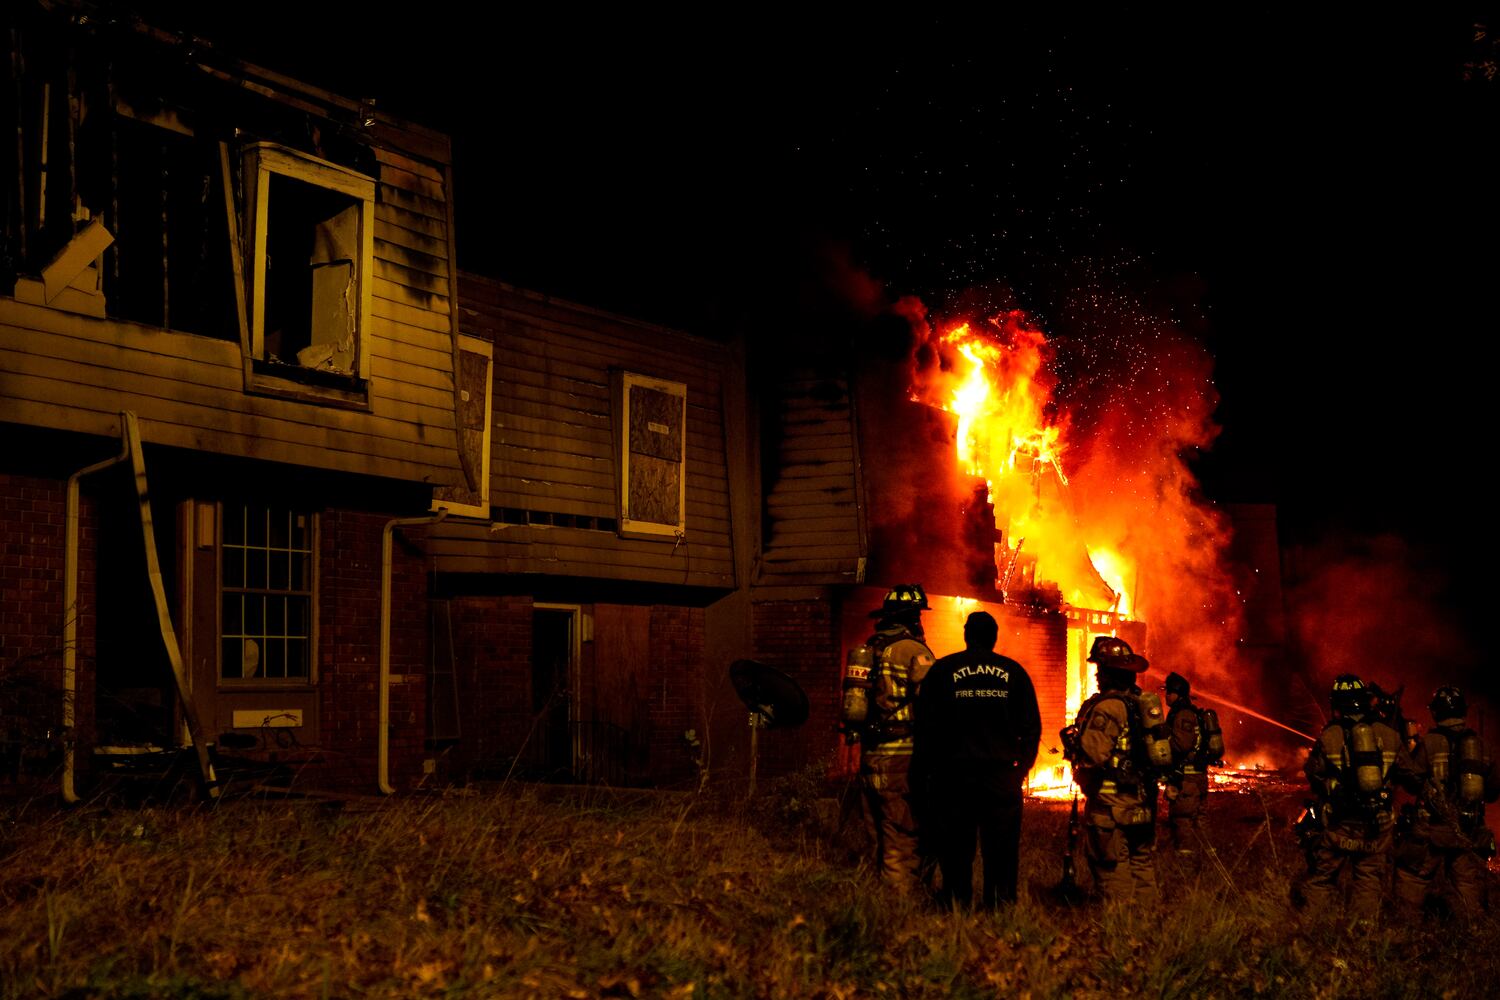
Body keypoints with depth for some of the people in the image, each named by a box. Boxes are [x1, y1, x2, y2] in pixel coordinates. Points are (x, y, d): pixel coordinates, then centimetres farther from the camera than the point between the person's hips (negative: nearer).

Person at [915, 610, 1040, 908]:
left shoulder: (942, 670, 2)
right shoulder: (1014, 672, 5)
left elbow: (926, 724, 2)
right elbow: (1031, 725, 7)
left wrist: (928, 767, 9)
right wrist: (1023, 766, 15)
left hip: (954, 774, -1)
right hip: (1002, 774, 1)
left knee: (956, 850, 5)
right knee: (1002, 850, 6)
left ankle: (957, 904, 7)